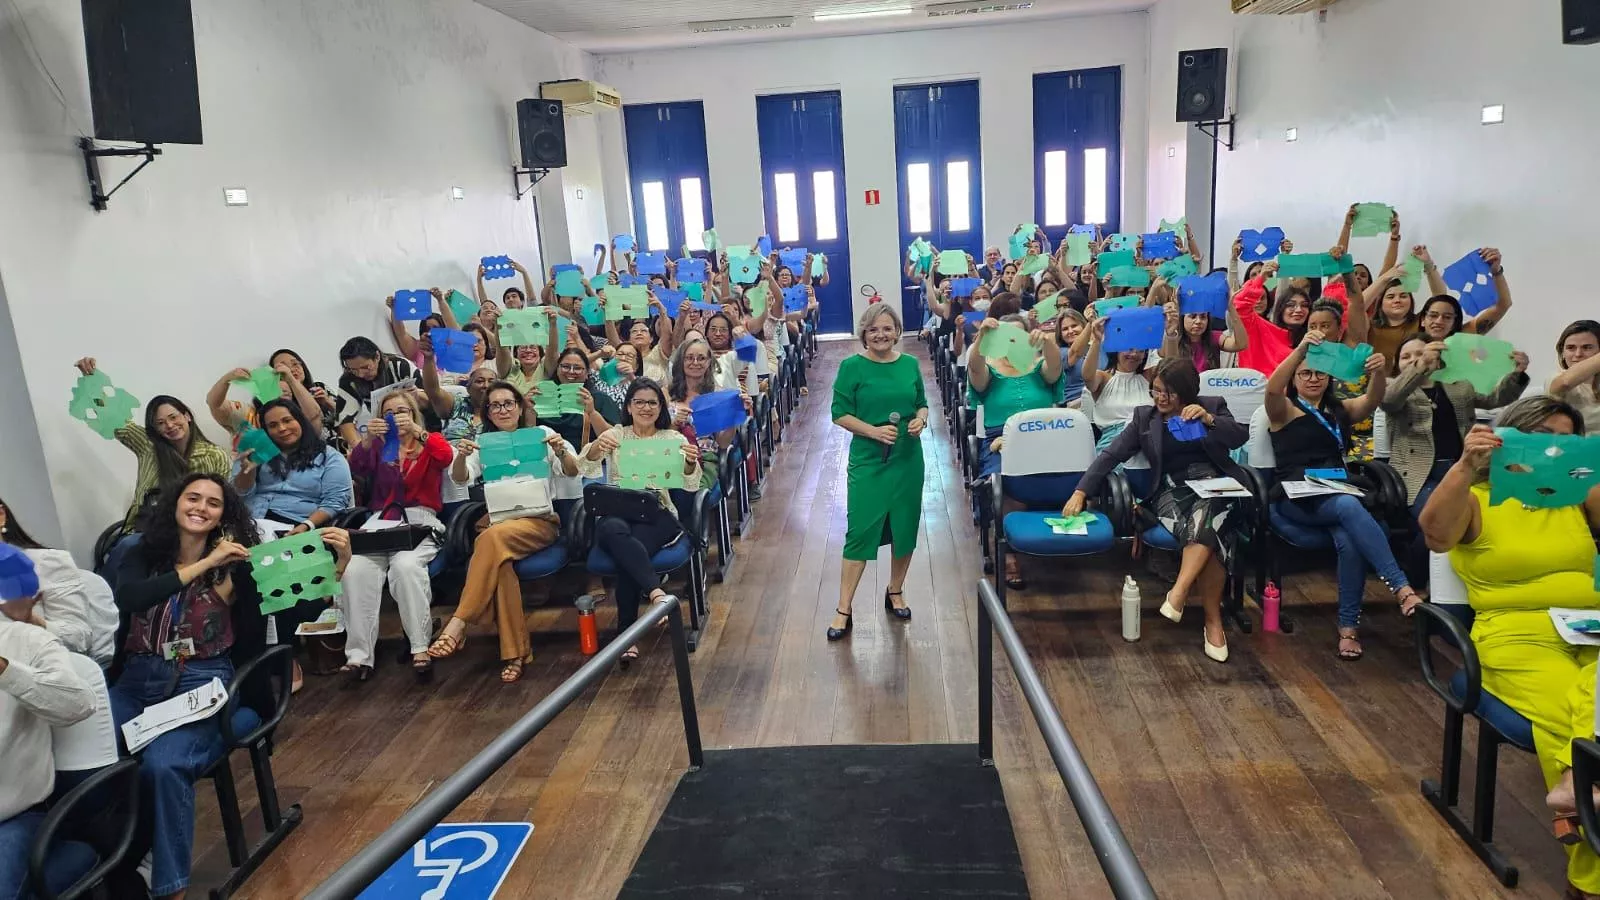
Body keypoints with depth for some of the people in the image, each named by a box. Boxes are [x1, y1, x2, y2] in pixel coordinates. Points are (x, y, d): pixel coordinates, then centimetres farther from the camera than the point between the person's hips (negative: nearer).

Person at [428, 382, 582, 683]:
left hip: (539, 519, -2)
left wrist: (561, 452, -20)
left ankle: (458, 624, -36)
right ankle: (515, 652, -32)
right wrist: (461, 456, -19)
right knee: (499, 561, -34)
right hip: (496, 518, 2)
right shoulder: (483, 442, 19)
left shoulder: (541, 434, 12)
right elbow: (461, 479, 3)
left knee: (493, 537, -36)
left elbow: (572, 473, 2)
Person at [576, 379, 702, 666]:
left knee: (627, 554, -33)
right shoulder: (615, 434, 15)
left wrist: (691, 464, -23)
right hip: (615, 512, 1)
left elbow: (690, 486, 0)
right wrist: (595, 448, -26)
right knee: (616, 531, -38)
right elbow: (584, 469, -3)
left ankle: (626, 635, -27)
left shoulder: (674, 439, 13)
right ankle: (657, 593, -47)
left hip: (657, 515, -1)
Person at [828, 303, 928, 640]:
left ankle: (895, 593, 34)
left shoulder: (910, 364, 4)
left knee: (905, 528, 12)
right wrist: (873, 431, -20)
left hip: (908, 458, 4)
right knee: (860, 532, -3)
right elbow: (840, 414, -8)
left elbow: (922, 403, 13)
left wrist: (921, 419, -9)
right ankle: (843, 610, 6)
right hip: (868, 461, -4)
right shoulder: (852, 366, -7)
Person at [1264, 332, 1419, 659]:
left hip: (1337, 496, 4)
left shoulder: (1340, 410, 23)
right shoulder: (1283, 410, 10)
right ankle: (1402, 590, -40)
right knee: (1349, 507, -36)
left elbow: (1372, 401, 1)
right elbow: (1272, 388, -14)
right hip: (1294, 501, -4)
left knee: (1350, 540, -30)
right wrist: (1301, 348, -27)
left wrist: (1379, 373, -21)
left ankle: (1348, 626, -20)